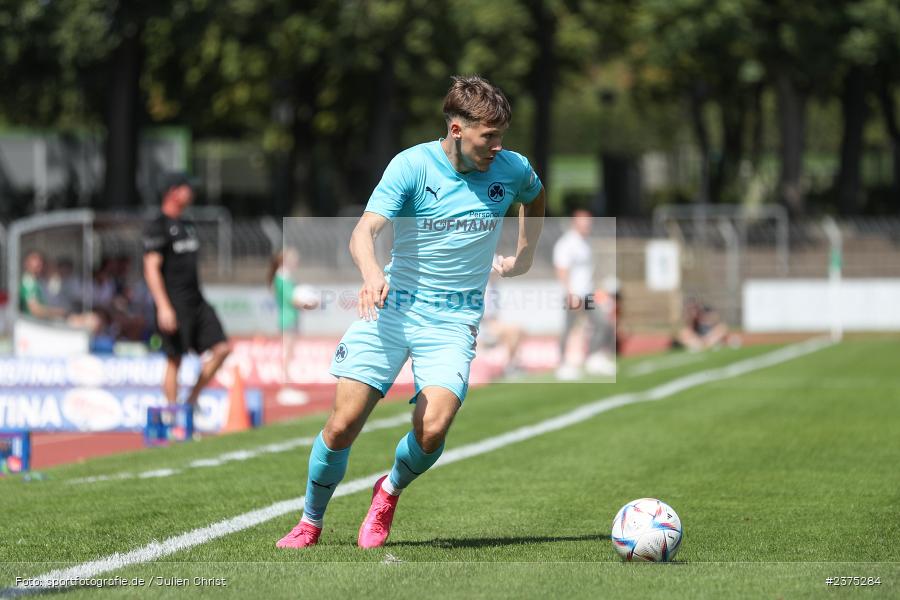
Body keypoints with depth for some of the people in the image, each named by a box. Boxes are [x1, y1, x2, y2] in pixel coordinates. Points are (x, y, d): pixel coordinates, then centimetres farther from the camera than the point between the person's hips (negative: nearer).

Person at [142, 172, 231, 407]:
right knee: (175, 360, -5)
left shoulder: (186, 226, 19)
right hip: (174, 305, -8)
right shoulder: (157, 227, -8)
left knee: (221, 348, -1)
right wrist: (164, 308, -23)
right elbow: (151, 269, -15)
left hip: (196, 301, 8)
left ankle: (192, 399, 9)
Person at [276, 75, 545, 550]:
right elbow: (364, 232, -22)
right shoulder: (412, 165, -12)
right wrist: (371, 273, -42)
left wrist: (523, 258, 23)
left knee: (432, 431, -20)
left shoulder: (513, 170, -2)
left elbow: (535, 196, 25)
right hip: (393, 306, -1)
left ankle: (390, 490, 14)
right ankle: (310, 523, 14)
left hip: (455, 319, 1)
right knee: (342, 425, -10)